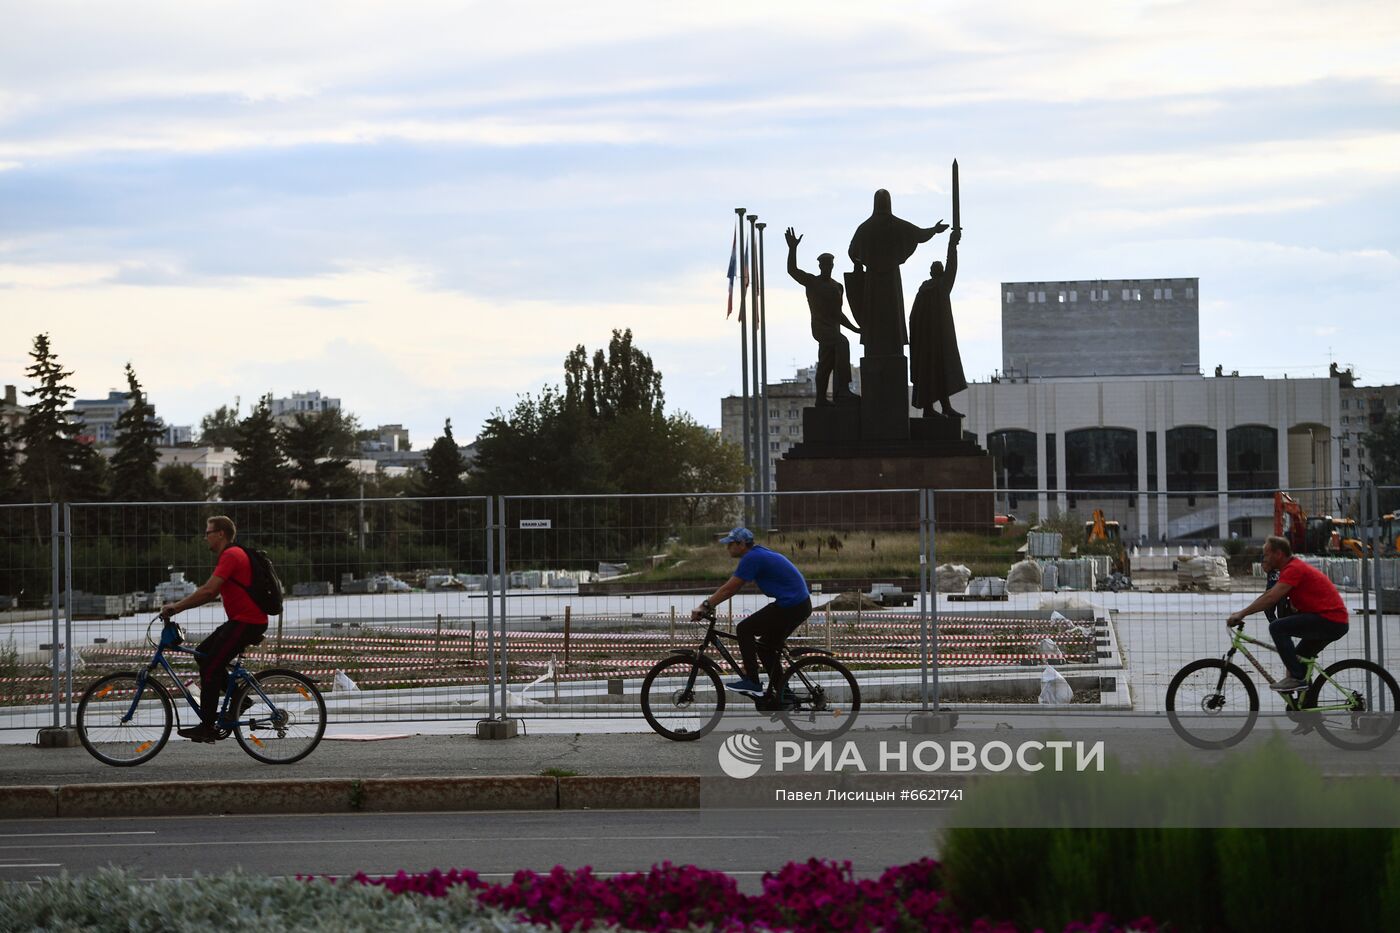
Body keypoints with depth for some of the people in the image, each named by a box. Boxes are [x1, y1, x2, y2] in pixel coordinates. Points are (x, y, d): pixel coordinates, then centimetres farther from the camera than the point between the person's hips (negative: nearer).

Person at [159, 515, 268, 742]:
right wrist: (179, 606, 12)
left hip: (247, 622, -10)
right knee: (203, 653, 15)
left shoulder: (231, 556, -14)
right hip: (241, 620, 10)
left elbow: (208, 590, -24)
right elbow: (211, 593, 21)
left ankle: (207, 727, -7)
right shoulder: (230, 556, 20)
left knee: (210, 668, -10)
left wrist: (176, 607, -18)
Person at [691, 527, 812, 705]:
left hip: (790, 606, -10)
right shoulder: (757, 555, 17)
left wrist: (705, 606, -9)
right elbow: (730, 586, 19)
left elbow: (729, 588, -15)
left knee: (744, 630, -6)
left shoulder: (752, 558, -14)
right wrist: (707, 605, 15)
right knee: (766, 647, 18)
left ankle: (752, 682, -6)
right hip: (801, 605, 10)